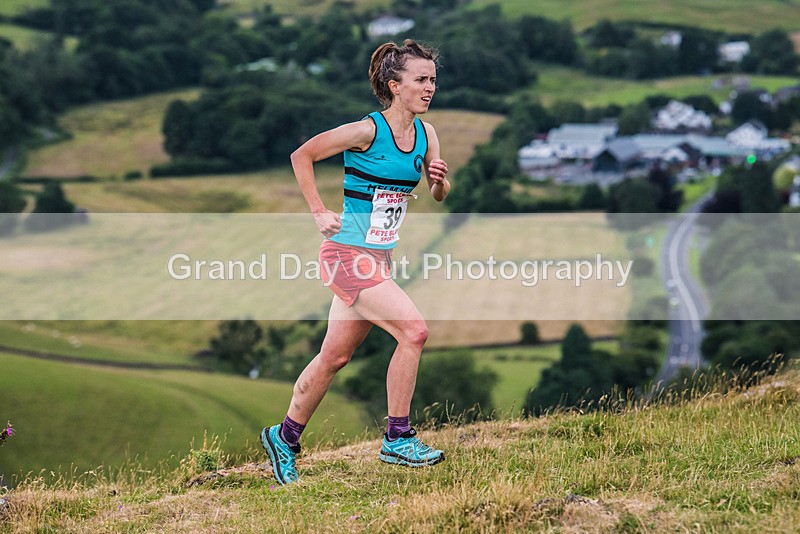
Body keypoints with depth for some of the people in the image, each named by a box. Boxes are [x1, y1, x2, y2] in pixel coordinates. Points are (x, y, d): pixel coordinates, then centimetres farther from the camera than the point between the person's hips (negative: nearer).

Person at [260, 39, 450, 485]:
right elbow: (302, 156, -6)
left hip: (379, 259, 8)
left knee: (336, 356, 14)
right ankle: (398, 439, -8)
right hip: (348, 253, -8)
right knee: (414, 331, -18)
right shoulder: (366, 131, -16)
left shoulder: (425, 133, 4)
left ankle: (285, 438, 29)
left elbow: (438, 196, 13)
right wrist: (319, 212, -7)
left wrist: (440, 180, -9)